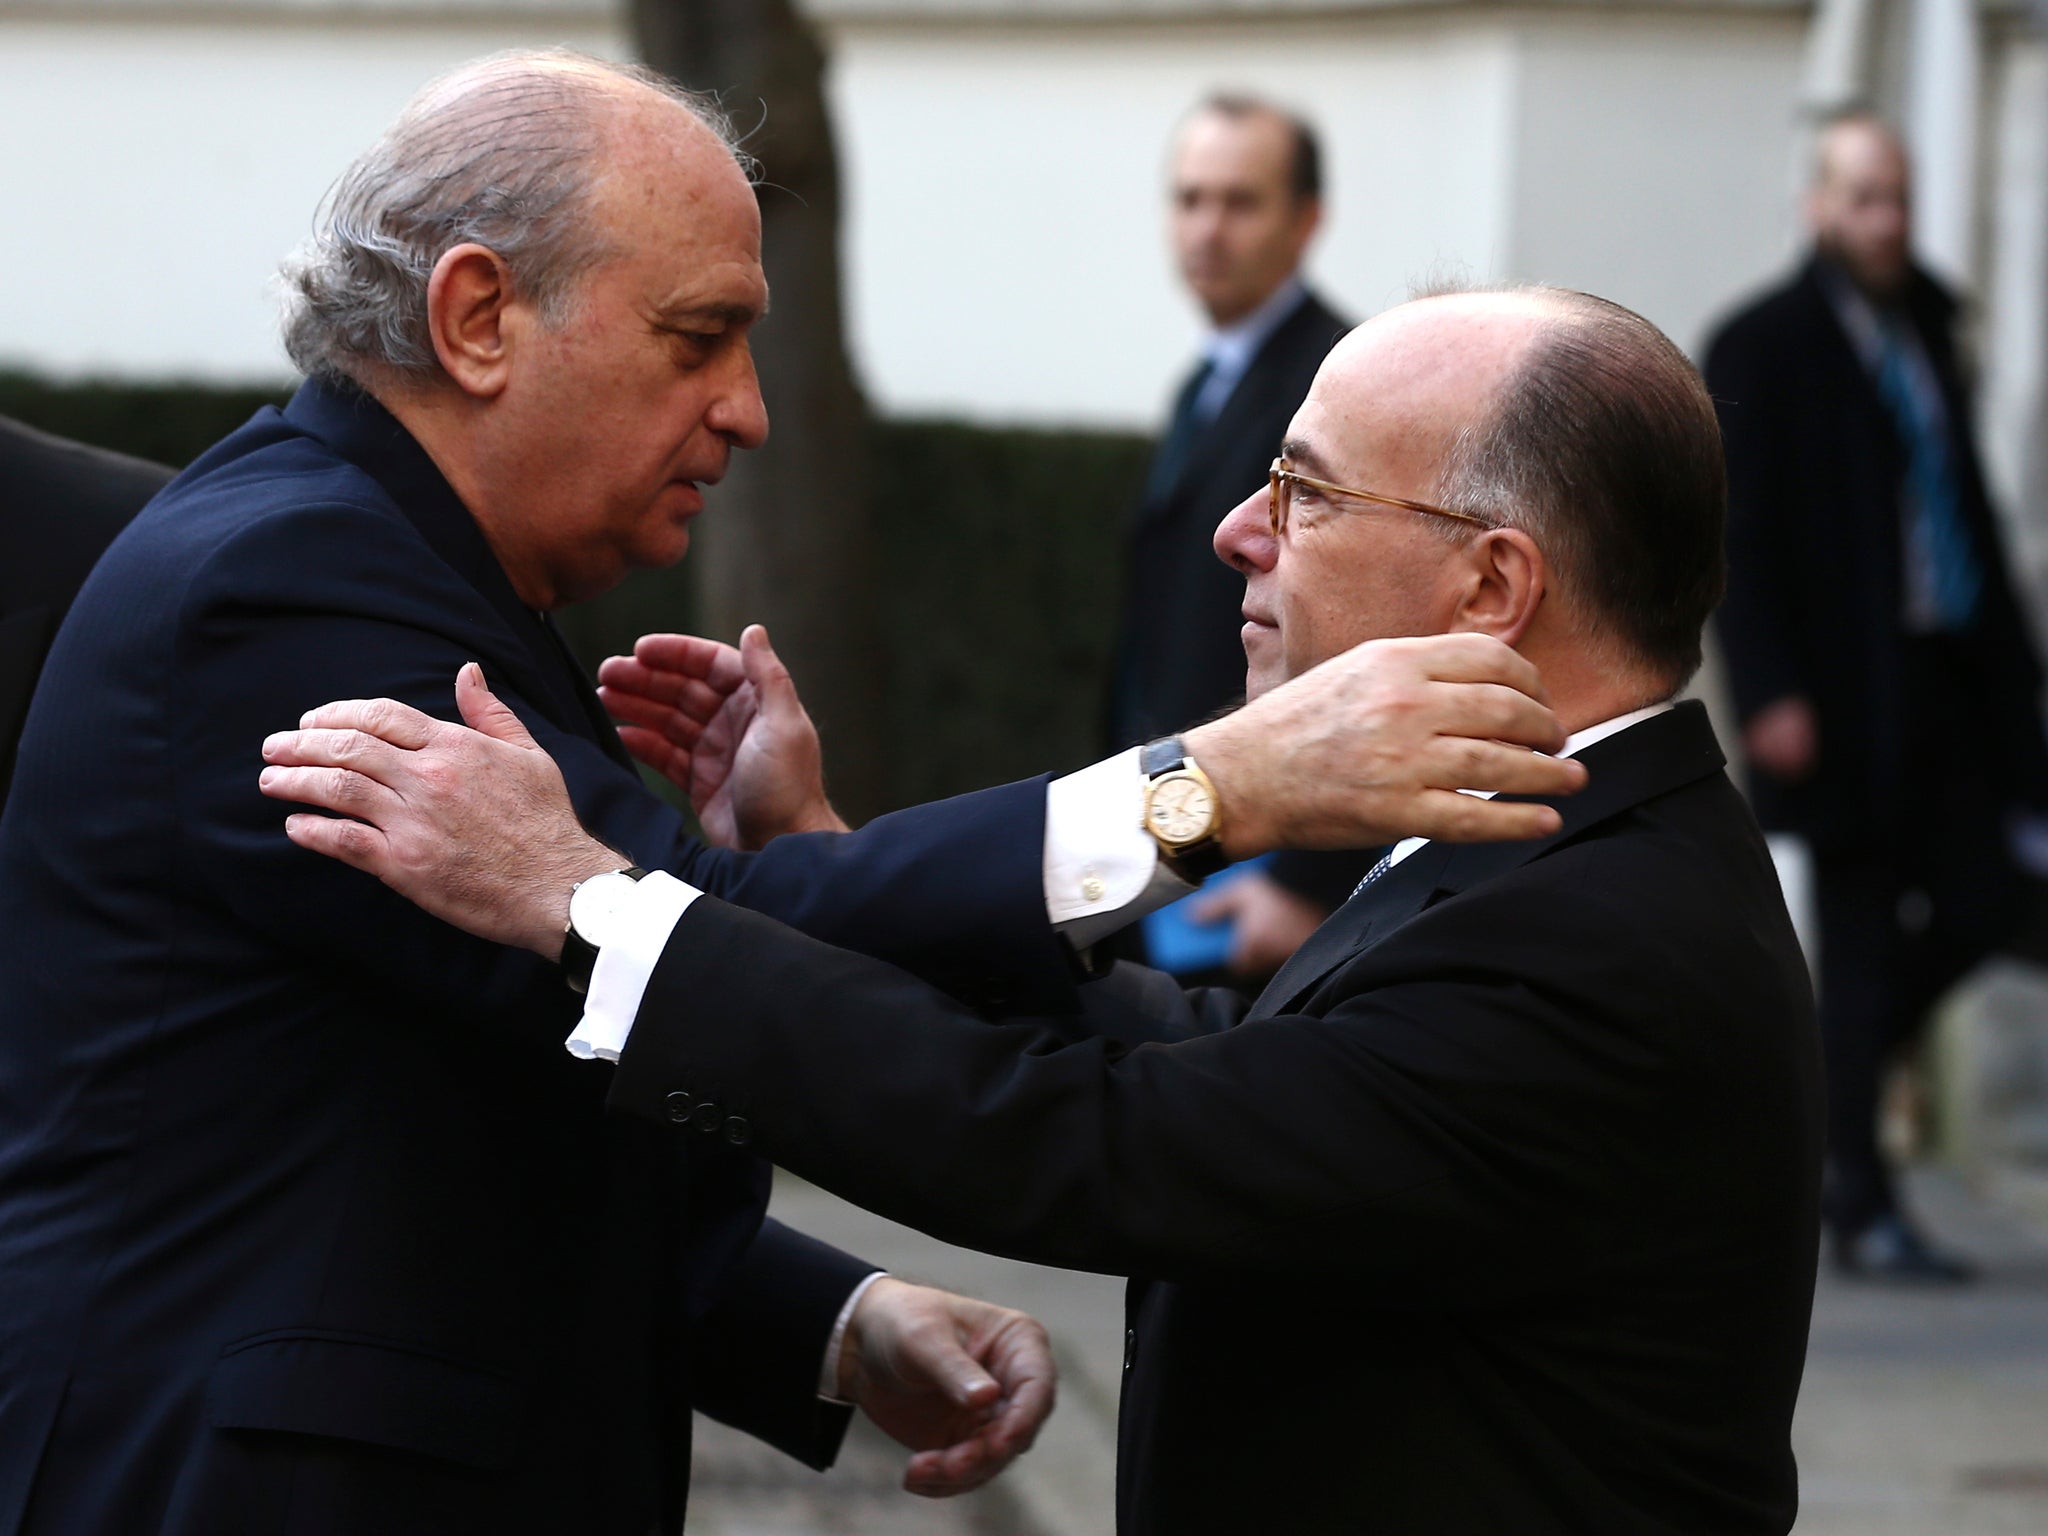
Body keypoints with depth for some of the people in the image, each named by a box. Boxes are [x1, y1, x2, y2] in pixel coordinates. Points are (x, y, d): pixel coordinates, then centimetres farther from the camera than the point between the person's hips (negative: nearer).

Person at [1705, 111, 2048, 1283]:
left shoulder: (1927, 331, 14)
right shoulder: (1764, 347, -5)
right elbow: (1742, 538, -9)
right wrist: (1771, 695, -16)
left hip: (1948, 677, 6)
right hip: (1849, 696, -6)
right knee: (1863, 941, -2)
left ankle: (1828, 1097, 23)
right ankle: (1862, 1207, 6)